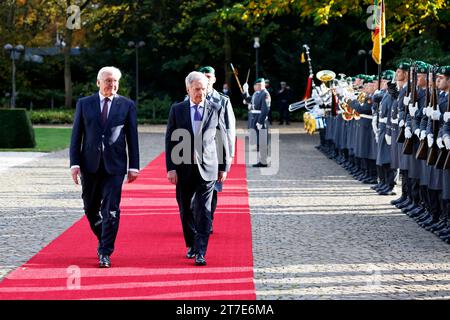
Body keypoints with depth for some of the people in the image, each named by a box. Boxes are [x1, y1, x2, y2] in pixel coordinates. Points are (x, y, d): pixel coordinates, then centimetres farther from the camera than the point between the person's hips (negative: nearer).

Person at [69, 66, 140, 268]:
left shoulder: (127, 105, 3)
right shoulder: (84, 104, 5)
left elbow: (132, 137, 4)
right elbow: (76, 135, 5)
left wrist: (134, 166, 0)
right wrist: (74, 163, -4)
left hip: (114, 165, -2)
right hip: (90, 164, 2)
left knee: (111, 210, -7)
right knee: (91, 208, 10)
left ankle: (105, 253, -1)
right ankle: (104, 240, 34)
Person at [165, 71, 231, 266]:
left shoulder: (215, 109, 3)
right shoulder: (177, 110, 4)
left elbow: (223, 139, 9)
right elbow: (170, 140, 3)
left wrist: (224, 167, 7)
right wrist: (171, 168, -5)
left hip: (207, 167, -2)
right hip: (184, 168, 2)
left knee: (203, 211, -8)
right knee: (186, 210, 10)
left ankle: (200, 253, -8)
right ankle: (191, 245, 27)